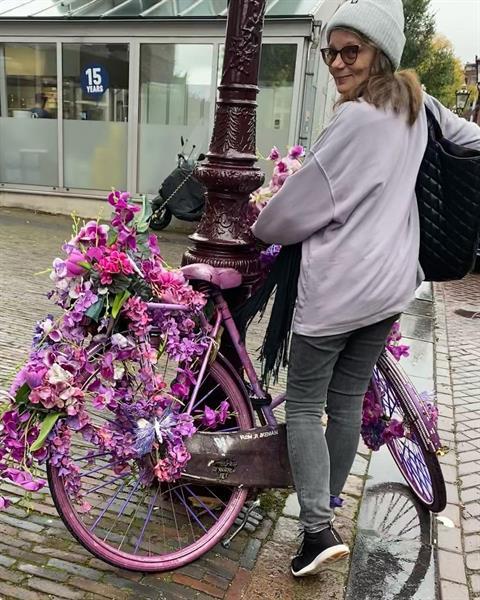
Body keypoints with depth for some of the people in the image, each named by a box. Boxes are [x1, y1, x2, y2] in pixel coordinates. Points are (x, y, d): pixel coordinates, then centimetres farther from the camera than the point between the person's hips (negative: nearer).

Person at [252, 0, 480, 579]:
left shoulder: (357, 119, -17)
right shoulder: (418, 107, 7)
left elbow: (298, 209, -12)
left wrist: (262, 227, 6)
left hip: (337, 287, -8)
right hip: (390, 285, 8)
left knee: (304, 405, 4)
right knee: (349, 399, 19)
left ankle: (319, 529, 2)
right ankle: (331, 498, 35)